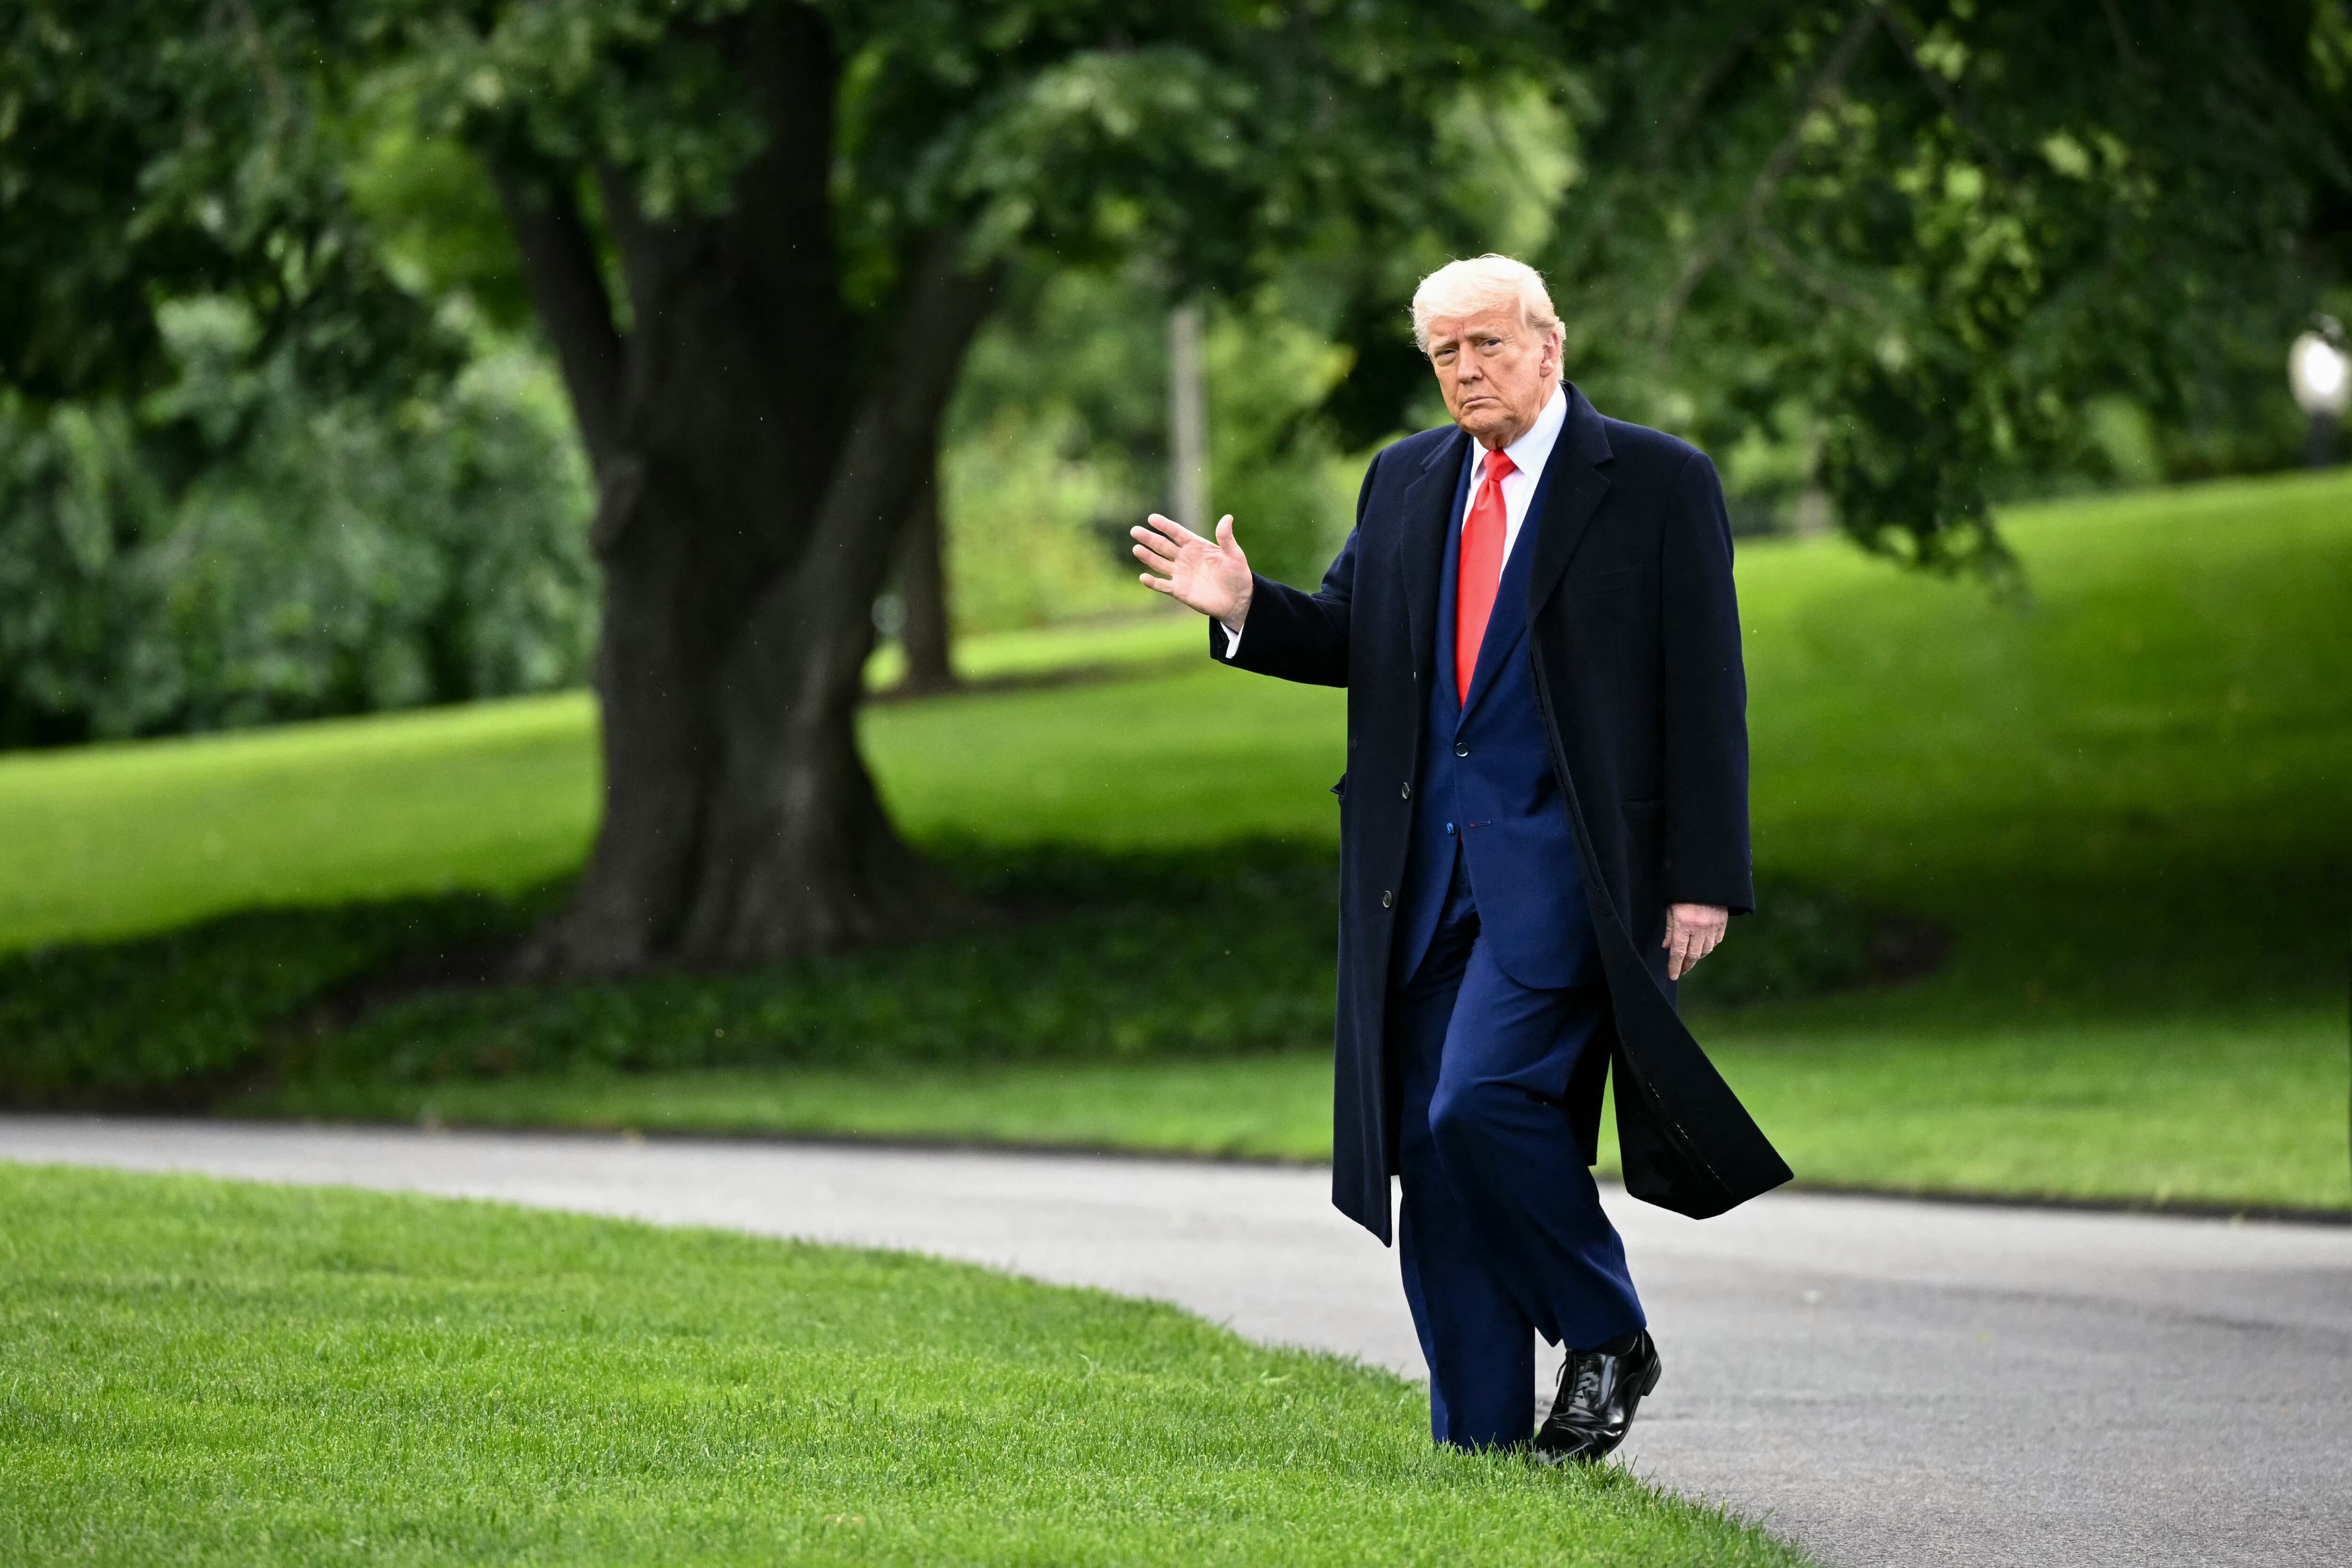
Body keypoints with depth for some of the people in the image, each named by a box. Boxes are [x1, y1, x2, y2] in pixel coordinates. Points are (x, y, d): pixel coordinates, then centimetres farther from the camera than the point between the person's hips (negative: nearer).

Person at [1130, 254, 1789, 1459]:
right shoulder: (1406, 481, 14)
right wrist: (1246, 609, -2)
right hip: (1427, 868, 6)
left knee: (1483, 1100, -21)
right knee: (1431, 1151, 4)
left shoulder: (1659, 485, -2)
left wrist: (1703, 881, -10)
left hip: (1563, 859, -6)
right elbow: (1350, 638, 20)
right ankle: (1480, 1444, 10)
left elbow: (1706, 696, -4)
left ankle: (1606, 1338, 0)